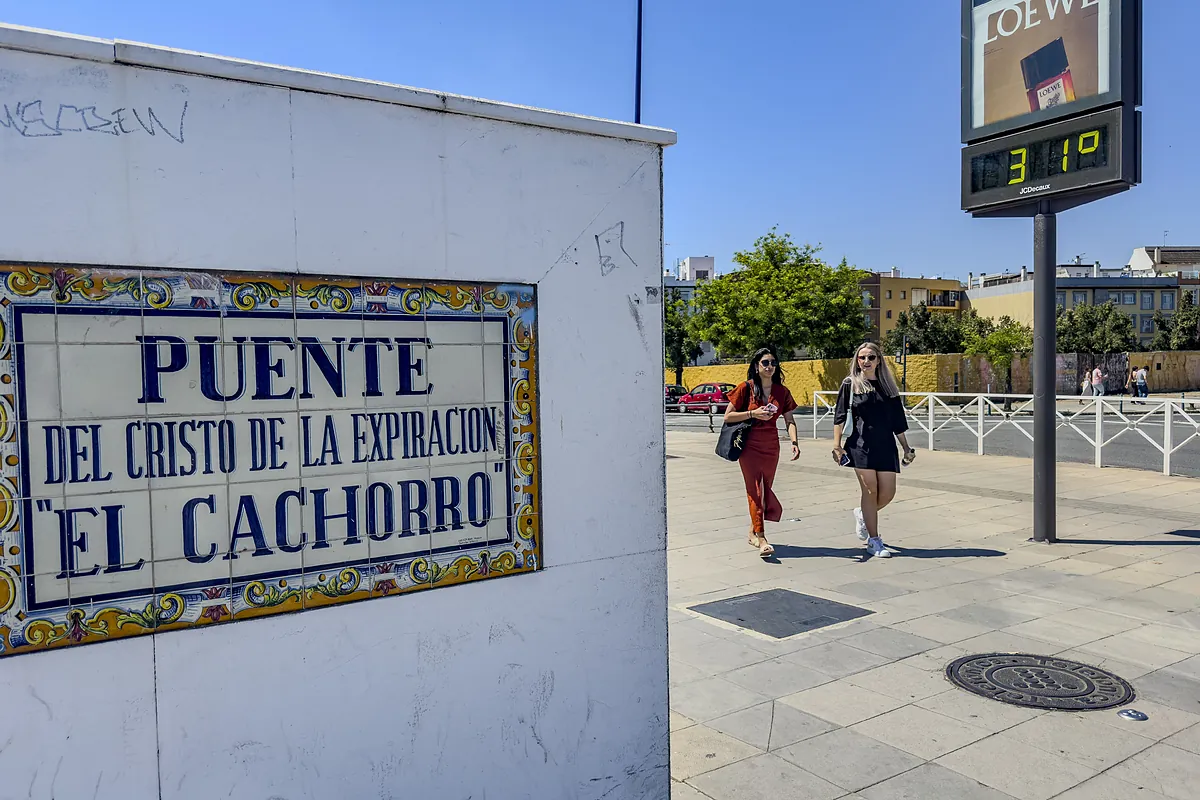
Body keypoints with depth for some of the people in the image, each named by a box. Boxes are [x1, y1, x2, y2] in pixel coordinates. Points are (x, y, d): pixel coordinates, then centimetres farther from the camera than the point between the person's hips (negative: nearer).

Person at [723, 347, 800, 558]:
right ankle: (762, 540, -10)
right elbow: (728, 416, -5)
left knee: (765, 489, 11)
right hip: (749, 445, -4)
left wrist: (794, 442, -14)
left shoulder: (782, 391, 5)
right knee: (755, 490, -8)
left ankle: (753, 532, 29)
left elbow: (789, 420, 2)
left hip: (771, 446, 4)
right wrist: (753, 414, -17)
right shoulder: (746, 388, -5)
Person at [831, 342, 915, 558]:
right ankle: (874, 541, 7)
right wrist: (836, 445, -9)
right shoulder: (850, 384, 2)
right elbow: (839, 416, -1)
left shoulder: (888, 386, 11)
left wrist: (906, 448, 14)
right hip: (861, 445, -3)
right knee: (870, 491, -4)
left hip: (886, 445, 4)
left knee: (888, 493, 1)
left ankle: (863, 515, 32)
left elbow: (898, 421, 14)